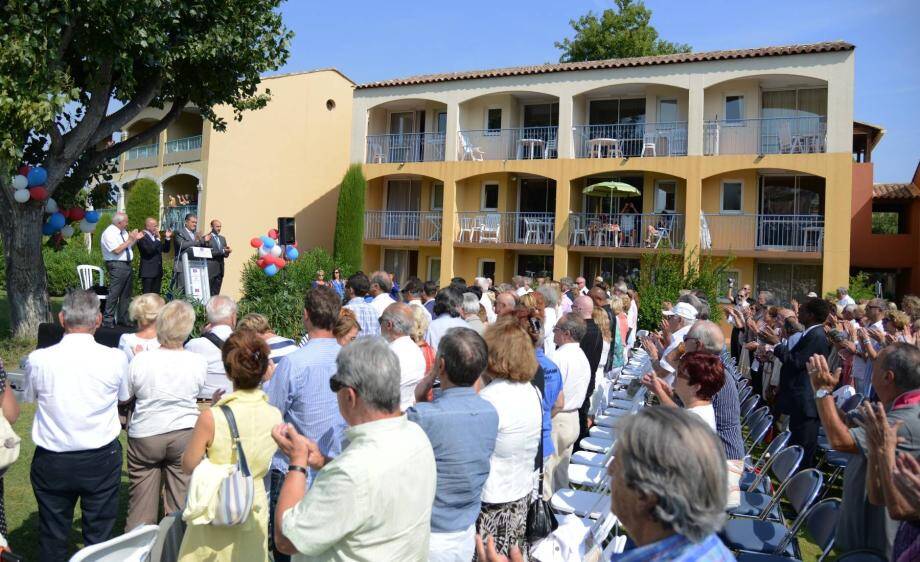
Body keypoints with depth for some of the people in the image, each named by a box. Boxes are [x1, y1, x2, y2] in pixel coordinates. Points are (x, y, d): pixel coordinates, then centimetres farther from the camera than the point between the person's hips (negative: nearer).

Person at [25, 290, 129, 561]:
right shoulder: (115, 359, -15)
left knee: (52, 539, 18)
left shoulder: (38, 359, -13)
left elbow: (31, 397, 7)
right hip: (101, 459, -1)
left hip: (52, 461, 1)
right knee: (99, 536, 13)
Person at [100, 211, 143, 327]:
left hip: (127, 265, 9)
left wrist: (135, 239, 6)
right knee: (114, 293, -9)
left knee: (126, 294, 13)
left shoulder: (123, 231, 13)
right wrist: (129, 240, -14)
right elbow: (117, 250, -21)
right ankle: (108, 320, -2)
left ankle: (123, 319, 21)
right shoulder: (109, 233, -12)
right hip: (117, 265, -9)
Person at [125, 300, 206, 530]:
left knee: (141, 502, 14)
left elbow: (124, 395, 0)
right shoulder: (198, 362, -12)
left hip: (144, 435, 0)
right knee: (181, 501, 10)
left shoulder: (140, 360, -14)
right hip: (185, 434, 0)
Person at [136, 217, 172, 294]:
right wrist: (157, 239, -20)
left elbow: (165, 250, 15)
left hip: (158, 271, 8)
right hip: (148, 272, -8)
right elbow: (149, 250, -23)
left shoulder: (156, 236, 15)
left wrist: (167, 238, 3)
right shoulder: (142, 237, -9)